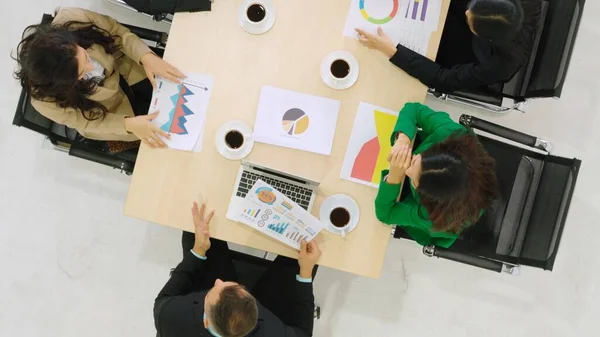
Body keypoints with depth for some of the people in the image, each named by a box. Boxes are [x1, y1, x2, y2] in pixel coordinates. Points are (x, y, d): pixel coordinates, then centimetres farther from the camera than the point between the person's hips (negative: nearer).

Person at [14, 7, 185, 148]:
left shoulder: (73, 19, -37)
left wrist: (146, 57, -36)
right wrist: (129, 124, -32)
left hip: (125, 70, 3)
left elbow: (120, 33, -19)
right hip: (107, 113, -2)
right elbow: (84, 122, -19)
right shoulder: (46, 101, -38)